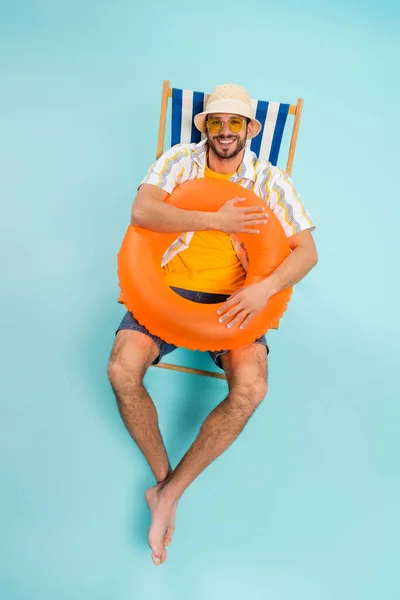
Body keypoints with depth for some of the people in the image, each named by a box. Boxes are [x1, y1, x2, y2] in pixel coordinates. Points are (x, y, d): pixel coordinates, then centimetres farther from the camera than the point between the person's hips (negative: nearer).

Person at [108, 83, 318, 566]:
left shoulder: (270, 179, 4)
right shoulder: (179, 160, 4)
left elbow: (307, 250, -3)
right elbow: (141, 211, -14)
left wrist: (265, 288, -23)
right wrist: (215, 221, -22)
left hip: (233, 299, 0)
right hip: (167, 288, 1)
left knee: (251, 388, -27)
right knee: (121, 371, -24)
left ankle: (170, 491, -7)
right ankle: (163, 476, 2)